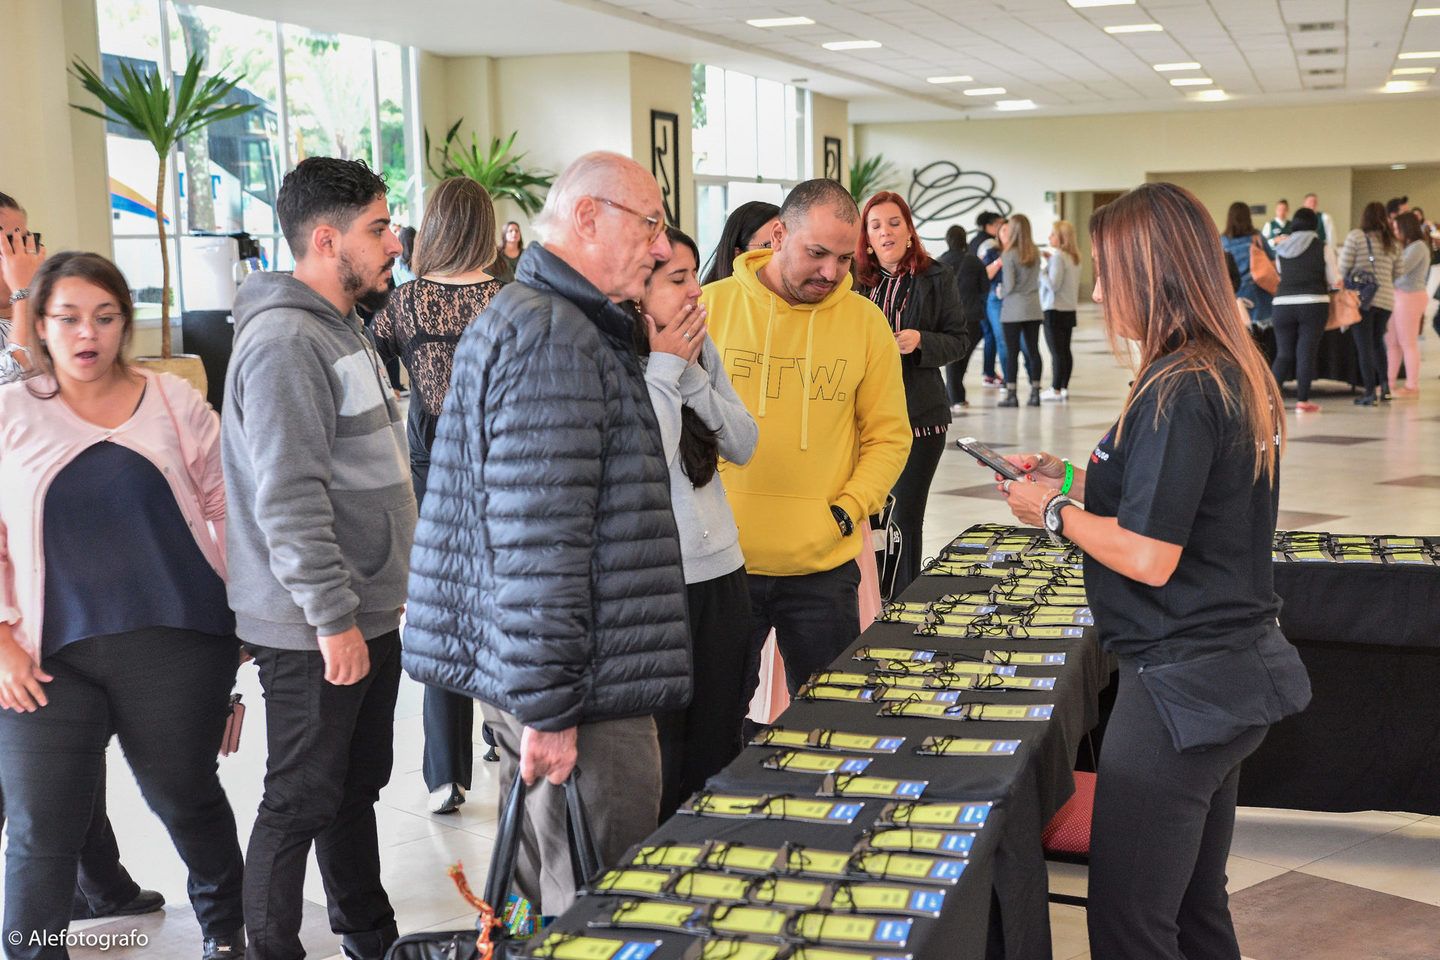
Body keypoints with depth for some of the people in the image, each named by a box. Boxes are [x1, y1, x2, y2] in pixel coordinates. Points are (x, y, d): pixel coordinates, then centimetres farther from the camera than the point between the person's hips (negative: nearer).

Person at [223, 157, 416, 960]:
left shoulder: (341, 327, 13)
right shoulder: (286, 343, -19)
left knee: (356, 787, 19)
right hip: (316, 630, -10)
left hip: (369, 613, 10)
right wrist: (332, 619, -23)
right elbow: (288, 502, -24)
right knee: (301, 804, 2)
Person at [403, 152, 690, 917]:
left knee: (555, 893, 20)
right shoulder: (552, 336, -18)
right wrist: (547, 708, -23)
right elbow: (539, 539, -24)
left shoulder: (549, 322, 17)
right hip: (576, 691, -11)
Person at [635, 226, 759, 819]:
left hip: (721, 570, 7)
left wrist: (694, 375, -7)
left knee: (717, 754, 16)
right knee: (656, 766, 3)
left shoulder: (699, 349, 9)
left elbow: (744, 446, 6)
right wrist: (664, 369, -15)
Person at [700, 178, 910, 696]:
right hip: (722, 561, 0)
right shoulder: (711, 306, -3)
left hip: (823, 567, 1)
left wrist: (847, 512, -8)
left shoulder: (866, 321, 0)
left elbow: (889, 436, 5)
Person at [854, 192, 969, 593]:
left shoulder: (936, 278, 1)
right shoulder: (854, 278, 3)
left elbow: (959, 340, 2)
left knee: (906, 518, 3)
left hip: (919, 416, -1)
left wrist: (920, 341, -16)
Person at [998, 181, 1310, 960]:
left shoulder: (1178, 390, -21)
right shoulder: (1238, 373, 8)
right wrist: (1074, 479, 13)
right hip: (1234, 674, 10)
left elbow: (1148, 558, -24)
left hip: (1180, 686, -10)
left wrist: (1054, 511, -8)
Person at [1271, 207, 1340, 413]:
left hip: (1283, 304, 3)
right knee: (1306, 353, 1)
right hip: (1313, 304, -3)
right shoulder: (1323, 248, 0)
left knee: (1284, 354, 11)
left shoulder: (1281, 249, 8)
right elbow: (1335, 281, 3)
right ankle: (1302, 400, 1)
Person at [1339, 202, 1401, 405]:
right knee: (1377, 342, 21)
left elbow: (1344, 268, -4)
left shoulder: (1356, 236, -3)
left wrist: (1343, 283, 14)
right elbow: (1397, 274, 15)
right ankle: (1384, 385, 16)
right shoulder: (1393, 243, 12)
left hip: (1362, 298, -5)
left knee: (1364, 345, -1)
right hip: (1386, 300, 5)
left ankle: (1370, 392, -4)